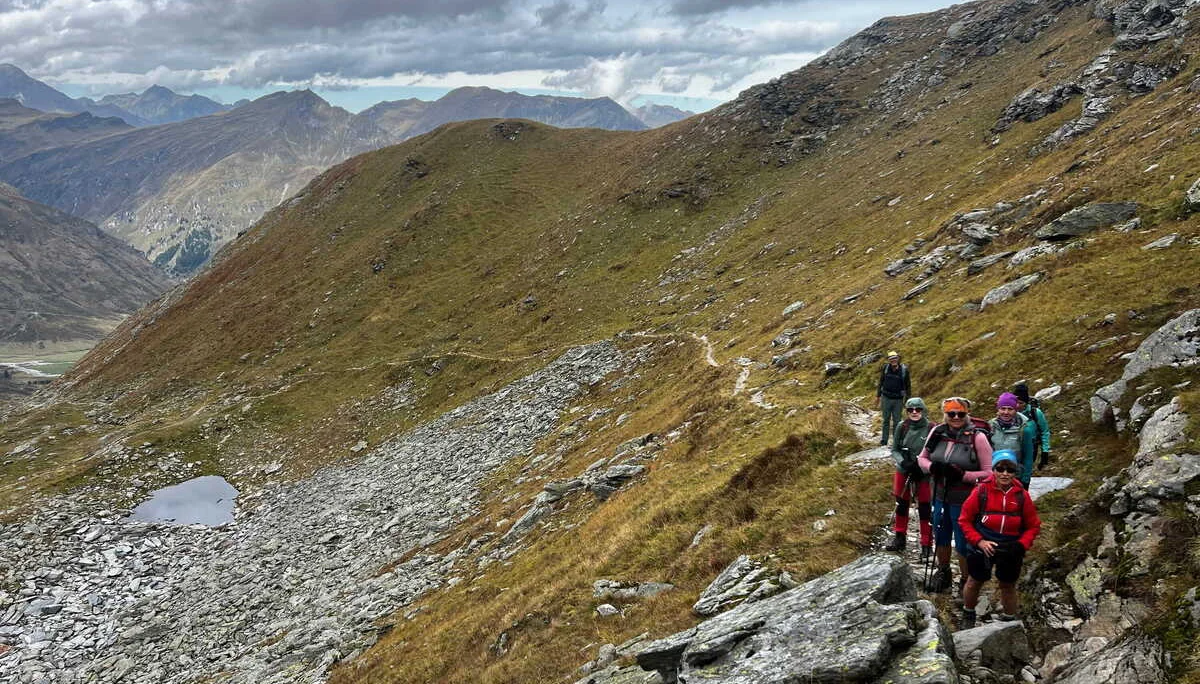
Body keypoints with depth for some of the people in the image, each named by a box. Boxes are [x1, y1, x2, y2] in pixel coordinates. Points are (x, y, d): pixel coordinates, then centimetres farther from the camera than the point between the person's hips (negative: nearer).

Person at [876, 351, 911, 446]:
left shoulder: (904, 369, -8)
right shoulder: (885, 368, -4)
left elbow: (908, 386, 1)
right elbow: (881, 382, 8)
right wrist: (878, 396, 10)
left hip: (898, 400, -1)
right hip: (886, 398, 1)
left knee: (897, 421, 5)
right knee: (886, 420, 10)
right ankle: (884, 441, 17)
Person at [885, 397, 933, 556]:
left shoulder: (931, 428, -16)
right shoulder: (902, 427, -5)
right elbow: (894, 450, 1)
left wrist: (921, 465, -21)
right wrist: (903, 462, -17)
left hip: (924, 474, -4)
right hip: (903, 472, 4)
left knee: (924, 509, 4)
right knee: (901, 505, 17)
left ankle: (926, 544, 16)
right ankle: (900, 538, 34)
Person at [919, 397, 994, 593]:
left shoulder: (977, 437, -16)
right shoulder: (937, 432, -4)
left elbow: (988, 473, -13)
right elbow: (922, 458, 9)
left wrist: (962, 475, -25)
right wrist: (932, 467, -13)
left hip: (964, 501, -5)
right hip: (940, 496, 5)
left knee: (963, 544, 5)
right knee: (940, 537, 23)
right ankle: (943, 573, 47)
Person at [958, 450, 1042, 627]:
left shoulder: (1022, 496, -10)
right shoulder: (982, 491, -15)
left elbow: (1033, 526, 1)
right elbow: (964, 520, -6)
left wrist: (1021, 545, -14)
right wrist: (979, 541, -16)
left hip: (1011, 550, 1)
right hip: (984, 546, -1)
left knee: (1008, 586, 16)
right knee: (974, 583, 14)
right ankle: (968, 615, 40)